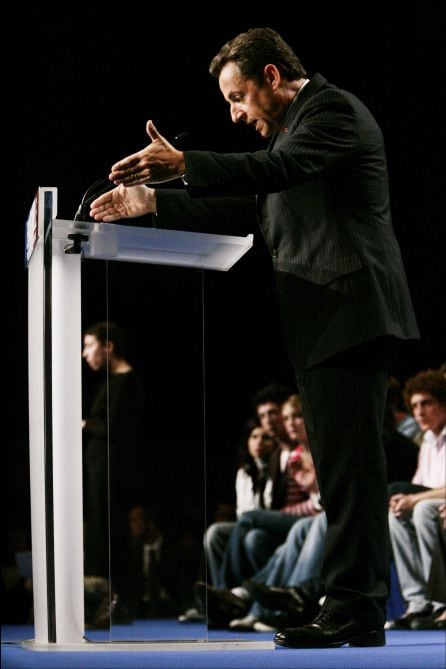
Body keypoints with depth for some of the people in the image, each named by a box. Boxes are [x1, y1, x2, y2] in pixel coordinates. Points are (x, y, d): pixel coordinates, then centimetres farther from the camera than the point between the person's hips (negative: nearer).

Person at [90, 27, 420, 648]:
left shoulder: (332, 108, -5)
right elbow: (240, 206, 25)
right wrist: (151, 201, 17)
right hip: (323, 323, 10)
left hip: (347, 310, -10)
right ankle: (357, 610, 12)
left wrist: (183, 164, -24)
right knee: (343, 469, 9)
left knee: (350, 465, -11)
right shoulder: (293, 126, 25)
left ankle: (355, 609, -11)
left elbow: (277, 169, -21)